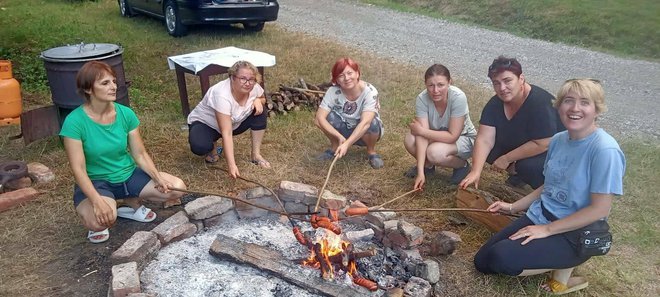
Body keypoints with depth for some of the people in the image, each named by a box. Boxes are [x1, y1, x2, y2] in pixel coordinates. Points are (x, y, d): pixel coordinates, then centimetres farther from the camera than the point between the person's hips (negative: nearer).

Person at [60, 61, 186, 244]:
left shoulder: (125, 113, -7)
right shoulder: (74, 122, -19)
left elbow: (140, 154, -3)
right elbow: (79, 169, -21)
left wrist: (158, 177, -19)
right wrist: (97, 201, -33)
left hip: (129, 175, 5)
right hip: (95, 182, -5)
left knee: (177, 188, -14)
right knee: (101, 220, -37)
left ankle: (132, 203, 11)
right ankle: (97, 225, 3)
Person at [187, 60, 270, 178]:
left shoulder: (254, 87, -19)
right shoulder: (222, 95, -38)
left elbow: (263, 99, 7)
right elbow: (226, 133, -41)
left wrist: (258, 101, -20)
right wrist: (231, 165, -48)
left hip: (233, 123, 6)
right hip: (205, 123, -6)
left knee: (259, 112, -15)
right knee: (200, 147, -35)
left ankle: (256, 155, -6)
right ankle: (212, 146, 2)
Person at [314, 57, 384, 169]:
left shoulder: (369, 91, -29)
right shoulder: (333, 91, -21)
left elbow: (365, 122, -40)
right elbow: (319, 118, -29)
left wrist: (347, 144, -50)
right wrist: (340, 137, -39)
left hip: (363, 133, -2)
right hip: (344, 130, 2)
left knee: (372, 124, -36)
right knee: (327, 116, -26)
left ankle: (371, 151, -4)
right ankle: (335, 147, 2)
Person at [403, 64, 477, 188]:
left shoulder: (458, 98, -32)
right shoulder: (422, 99, -23)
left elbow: (452, 136, -29)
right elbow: (422, 136, -29)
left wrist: (421, 130, -26)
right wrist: (420, 172, -35)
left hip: (463, 138, -3)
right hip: (438, 136, 4)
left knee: (435, 152, -33)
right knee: (409, 141, -24)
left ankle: (462, 165, 1)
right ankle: (427, 165, 8)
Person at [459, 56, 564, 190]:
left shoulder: (540, 103, -30)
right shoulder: (495, 104, -11)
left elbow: (542, 144, -30)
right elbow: (484, 140, -17)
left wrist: (506, 159, -23)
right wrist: (475, 172, -29)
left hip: (550, 152, -6)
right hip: (516, 147, 6)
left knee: (528, 166, -34)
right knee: (483, 151, -12)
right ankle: (517, 173, 10)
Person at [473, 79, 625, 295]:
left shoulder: (605, 149, -21)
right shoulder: (558, 140, 2)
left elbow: (600, 209, -21)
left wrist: (547, 230, -19)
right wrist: (512, 207, 9)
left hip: (574, 234, -7)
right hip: (538, 216, 8)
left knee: (501, 259, -26)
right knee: (482, 262, 3)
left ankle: (564, 266, -1)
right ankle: (557, 261, 14)